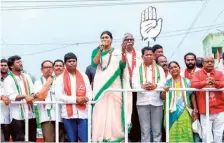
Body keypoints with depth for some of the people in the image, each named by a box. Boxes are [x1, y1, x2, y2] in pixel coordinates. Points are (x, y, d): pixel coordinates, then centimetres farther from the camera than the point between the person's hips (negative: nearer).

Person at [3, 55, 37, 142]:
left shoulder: (26, 77, 15)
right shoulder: (8, 80, -4)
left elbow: (33, 91, 14)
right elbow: (10, 96, -16)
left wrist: (32, 96, -8)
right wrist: (24, 96, -28)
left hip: (30, 114, 6)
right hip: (17, 116, -6)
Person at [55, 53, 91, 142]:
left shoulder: (83, 76, 15)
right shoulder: (60, 78, 6)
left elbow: (89, 92, 10)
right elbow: (59, 96, -5)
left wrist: (86, 98, -14)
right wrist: (75, 99, -14)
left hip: (83, 112, 1)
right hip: (68, 113, -1)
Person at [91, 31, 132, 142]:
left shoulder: (117, 52, 11)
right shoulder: (97, 52, 14)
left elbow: (122, 65, -3)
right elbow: (95, 63, -5)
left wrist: (123, 53, -18)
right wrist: (100, 49, -13)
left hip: (115, 86, 0)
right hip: (101, 86, 0)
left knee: (115, 112, -3)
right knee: (100, 112, -5)